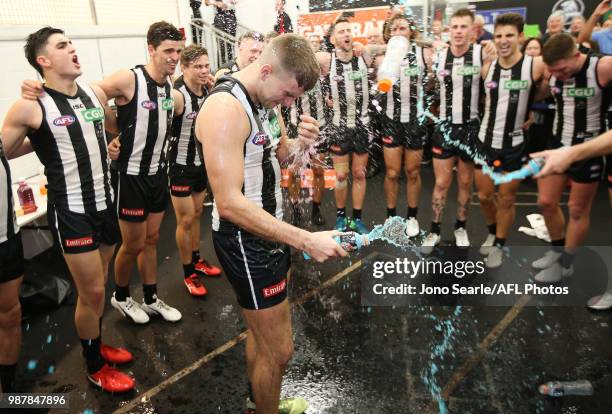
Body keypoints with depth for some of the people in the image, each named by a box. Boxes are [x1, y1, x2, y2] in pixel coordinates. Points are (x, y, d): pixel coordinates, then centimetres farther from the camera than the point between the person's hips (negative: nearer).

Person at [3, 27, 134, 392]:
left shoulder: (95, 92, 5)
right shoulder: (30, 106, -13)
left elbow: (115, 128, 25)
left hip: (106, 202, 6)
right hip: (71, 211, -6)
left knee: (98, 285, 18)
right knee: (92, 292, 1)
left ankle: (97, 345, 40)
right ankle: (95, 368, 23)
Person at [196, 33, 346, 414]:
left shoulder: (264, 100, 5)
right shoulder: (225, 108, -24)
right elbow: (229, 203, -30)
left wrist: (297, 143, -6)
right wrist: (306, 240, -32)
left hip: (270, 230, 9)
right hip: (245, 239, -9)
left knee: (264, 332, 25)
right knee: (279, 350, 3)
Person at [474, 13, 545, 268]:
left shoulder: (535, 66, -12)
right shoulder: (487, 68, 0)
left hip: (515, 145, -3)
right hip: (486, 141, 3)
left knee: (506, 199, 7)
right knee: (484, 196, 11)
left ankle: (499, 245, 26)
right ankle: (492, 233, 38)